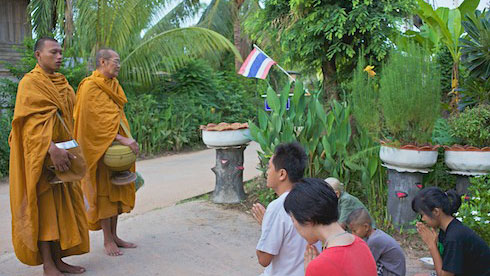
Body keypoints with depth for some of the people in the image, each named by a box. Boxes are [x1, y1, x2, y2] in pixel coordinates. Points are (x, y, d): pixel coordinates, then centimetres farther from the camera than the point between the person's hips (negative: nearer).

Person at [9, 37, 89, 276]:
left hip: (61, 153, 8)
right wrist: (51, 149, -33)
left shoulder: (62, 83, 15)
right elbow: (34, 122, -21)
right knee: (44, 207, -3)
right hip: (40, 157, -7)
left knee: (61, 207, 8)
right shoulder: (30, 83, -9)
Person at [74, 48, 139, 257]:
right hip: (100, 148, -8)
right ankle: (107, 240, 7)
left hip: (117, 146, 8)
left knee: (117, 191, 10)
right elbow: (97, 121, -21)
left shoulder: (113, 85, 14)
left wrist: (126, 140, 3)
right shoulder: (90, 87, -13)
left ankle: (114, 236, 19)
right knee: (104, 192, -1)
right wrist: (121, 139, -26)